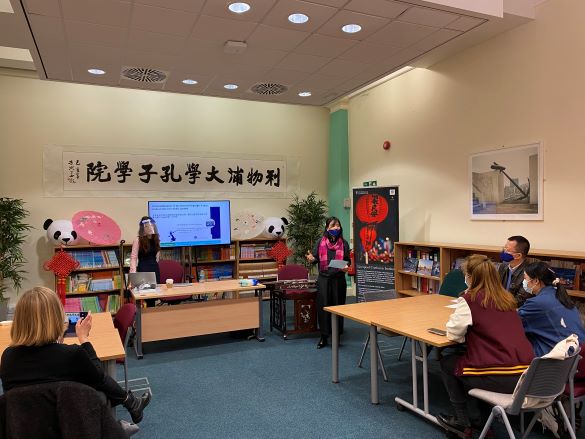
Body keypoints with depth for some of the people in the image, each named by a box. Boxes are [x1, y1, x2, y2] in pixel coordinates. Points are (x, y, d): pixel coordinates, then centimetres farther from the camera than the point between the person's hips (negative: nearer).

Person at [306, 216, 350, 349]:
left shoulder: (344, 243, 3)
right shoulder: (320, 242, 1)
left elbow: (347, 260, 8)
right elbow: (316, 258, 4)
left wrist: (346, 266, -13)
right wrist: (311, 259, -18)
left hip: (339, 279, 1)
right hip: (323, 279, 0)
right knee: (323, 307, 0)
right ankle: (324, 337, 11)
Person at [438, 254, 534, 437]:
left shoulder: (469, 300, -9)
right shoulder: (507, 298, 11)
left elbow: (453, 334, -2)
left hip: (498, 378, -7)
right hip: (526, 374, 7)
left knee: (447, 363, 19)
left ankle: (462, 422, 23)